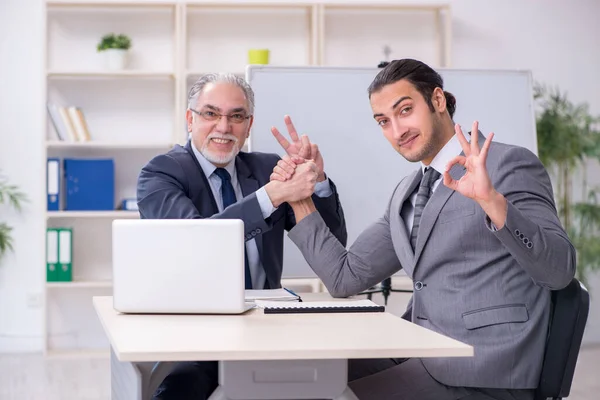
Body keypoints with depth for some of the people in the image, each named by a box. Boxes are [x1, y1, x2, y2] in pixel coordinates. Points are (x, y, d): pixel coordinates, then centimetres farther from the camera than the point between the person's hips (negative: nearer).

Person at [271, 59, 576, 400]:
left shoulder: (509, 165, -7)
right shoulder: (407, 193, 17)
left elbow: (560, 271, -19)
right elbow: (346, 278, 16)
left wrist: (492, 201, -33)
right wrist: (300, 199, 9)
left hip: (484, 372, -7)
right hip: (423, 356, 7)